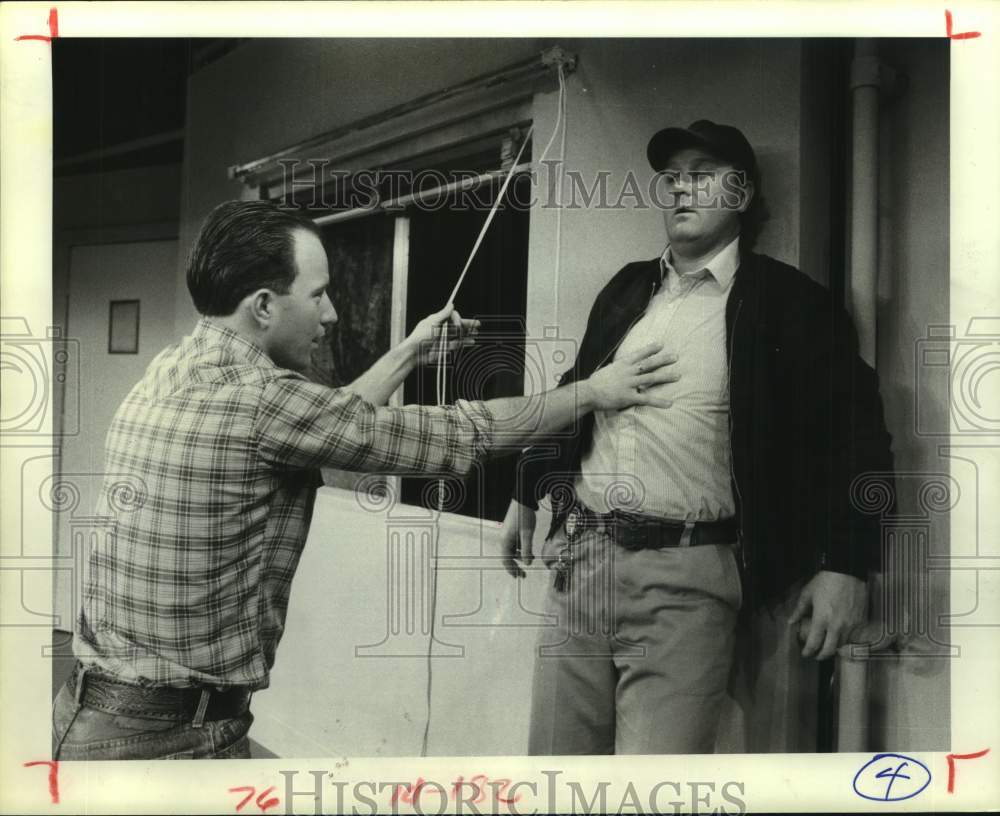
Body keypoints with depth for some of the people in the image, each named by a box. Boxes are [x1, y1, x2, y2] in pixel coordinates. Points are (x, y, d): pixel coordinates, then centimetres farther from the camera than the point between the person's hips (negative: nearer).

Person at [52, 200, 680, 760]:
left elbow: (326, 424, 15)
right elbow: (452, 438, -15)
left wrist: (409, 354, 21)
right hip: (173, 734, -9)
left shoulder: (174, 370, 4)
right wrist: (593, 392, -3)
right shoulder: (256, 396, -22)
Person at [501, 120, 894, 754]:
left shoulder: (788, 302, -1)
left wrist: (845, 565, -12)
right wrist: (526, 496, 26)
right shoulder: (627, 290, 15)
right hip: (579, 558, 5)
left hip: (685, 580, -5)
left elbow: (854, 434, -4)